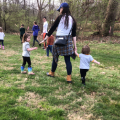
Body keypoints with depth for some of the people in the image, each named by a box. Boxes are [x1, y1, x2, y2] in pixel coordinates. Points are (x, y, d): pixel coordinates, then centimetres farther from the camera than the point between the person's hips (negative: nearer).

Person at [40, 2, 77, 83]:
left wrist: (47, 37, 9)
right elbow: (74, 34, 4)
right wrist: (75, 45, 7)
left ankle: (52, 73, 32)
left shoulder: (60, 17, -5)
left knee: (55, 57, 13)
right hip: (68, 41, 3)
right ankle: (69, 78, 2)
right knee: (67, 59, 3)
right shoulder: (72, 19, 6)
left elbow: (53, 28, -1)